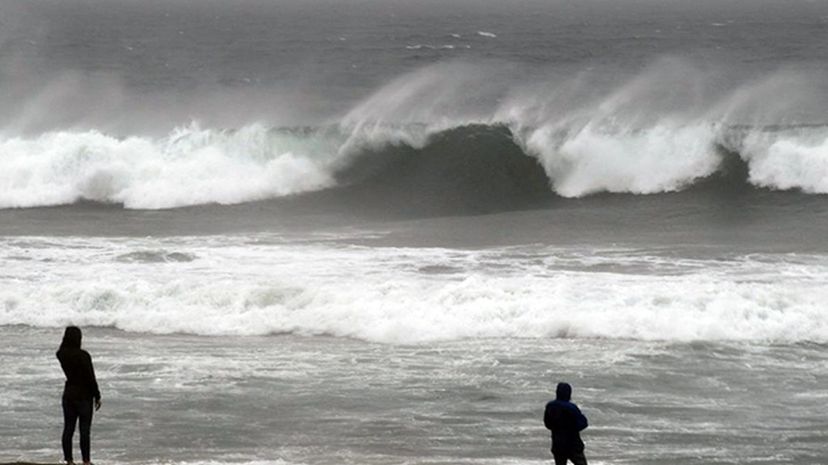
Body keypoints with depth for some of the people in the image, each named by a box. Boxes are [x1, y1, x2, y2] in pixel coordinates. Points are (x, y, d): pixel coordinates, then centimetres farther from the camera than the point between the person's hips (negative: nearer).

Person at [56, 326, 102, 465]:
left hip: (68, 394, 5)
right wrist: (97, 396, -7)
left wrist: (68, 337, 7)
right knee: (84, 429, 1)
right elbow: (91, 378, -16)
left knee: (68, 428, 9)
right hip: (84, 396, -5)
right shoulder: (83, 356, -19)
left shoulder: (61, 354, -4)